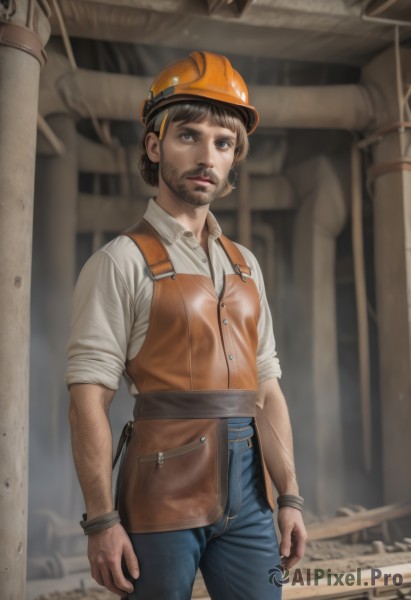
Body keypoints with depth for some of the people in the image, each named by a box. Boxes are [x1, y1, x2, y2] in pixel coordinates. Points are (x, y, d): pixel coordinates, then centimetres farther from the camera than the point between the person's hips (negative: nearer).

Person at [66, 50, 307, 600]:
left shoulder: (245, 265, 11)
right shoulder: (122, 261, -6)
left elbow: (267, 387, 10)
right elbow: (89, 398, -11)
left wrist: (289, 497, 7)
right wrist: (101, 521, -14)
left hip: (247, 493, 5)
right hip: (164, 494, -5)